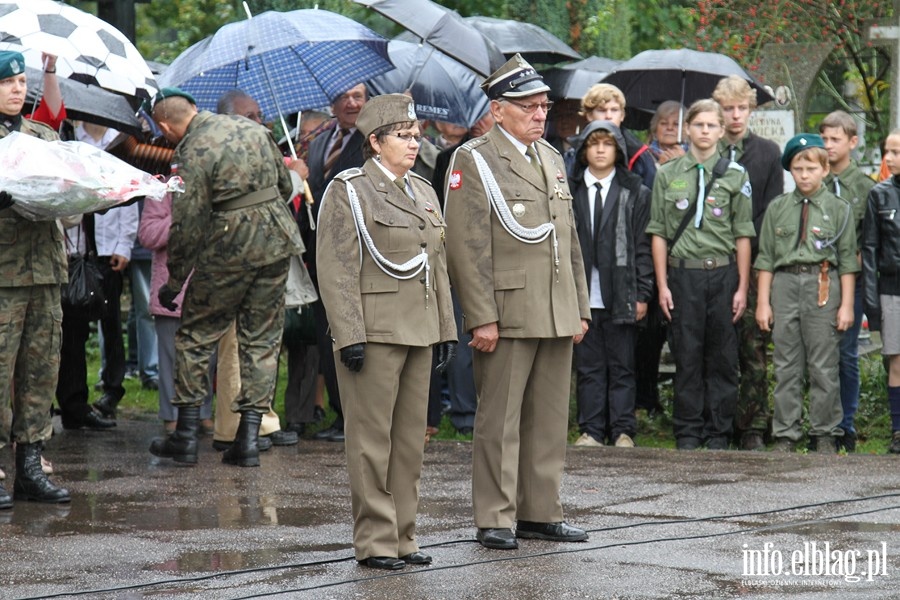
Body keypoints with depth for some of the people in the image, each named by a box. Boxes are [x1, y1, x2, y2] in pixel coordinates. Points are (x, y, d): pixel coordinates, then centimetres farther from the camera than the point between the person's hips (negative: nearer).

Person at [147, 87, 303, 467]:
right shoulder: (253, 129, 8)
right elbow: (285, 186, 15)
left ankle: (186, 435, 9)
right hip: (277, 240, 6)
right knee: (262, 339, 10)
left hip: (229, 248, -6)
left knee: (196, 335, 9)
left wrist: (174, 282, -4)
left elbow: (187, 225, -13)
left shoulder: (191, 155, -13)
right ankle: (249, 437, 7)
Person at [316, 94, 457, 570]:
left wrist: (447, 329, 14)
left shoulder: (423, 192, 16)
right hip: (374, 332, -7)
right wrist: (350, 335, -17)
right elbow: (337, 271, -11)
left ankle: (402, 537, 16)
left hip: (418, 333, 7)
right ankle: (375, 542, 1)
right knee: (372, 440, -3)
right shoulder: (348, 191, -6)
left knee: (411, 438, 9)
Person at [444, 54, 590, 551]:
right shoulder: (474, 161, -6)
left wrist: (580, 308, 16)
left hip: (557, 317, 7)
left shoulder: (553, 159, 17)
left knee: (549, 419, 10)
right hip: (507, 315, -7)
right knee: (500, 420, -3)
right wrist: (481, 318, -17)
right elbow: (468, 246, -11)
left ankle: (540, 512, 18)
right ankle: (495, 519, 2)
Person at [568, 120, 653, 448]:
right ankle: (591, 430, 10)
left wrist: (642, 294, -3)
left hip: (620, 296, -1)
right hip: (582, 295, 1)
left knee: (622, 367, 3)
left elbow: (643, 247, 3)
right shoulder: (571, 191, 7)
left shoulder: (635, 193, 6)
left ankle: (623, 431, 7)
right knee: (588, 366, 5)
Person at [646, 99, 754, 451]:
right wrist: (662, 285, 0)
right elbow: (658, 233, 6)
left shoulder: (735, 175, 6)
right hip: (683, 273, 0)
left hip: (722, 273, 0)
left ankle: (718, 432, 8)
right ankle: (687, 432, 7)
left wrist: (742, 287, 0)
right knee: (686, 355, 0)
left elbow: (743, 236, 5)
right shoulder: (667, 175, 7)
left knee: (722, 356, 2)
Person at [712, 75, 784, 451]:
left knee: (753, 347, -4)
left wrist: (746, 249, -4)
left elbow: (772, 211, 7)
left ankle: (753, 428, -2)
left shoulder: (768, 153, 11)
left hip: (753, 264, 0)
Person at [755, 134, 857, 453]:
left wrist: (846, 305, -2)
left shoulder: (838, 209, 5)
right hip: (784, 285, 2)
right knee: (786, 367, 5)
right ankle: (785, 435, 10)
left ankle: (825, 434, 9)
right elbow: (766, 257, 10)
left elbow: (847, 259, 4)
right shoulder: (777, 208, 10)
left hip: (823, 286, -2)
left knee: (824, 366, 0)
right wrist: (763, 303, 5)